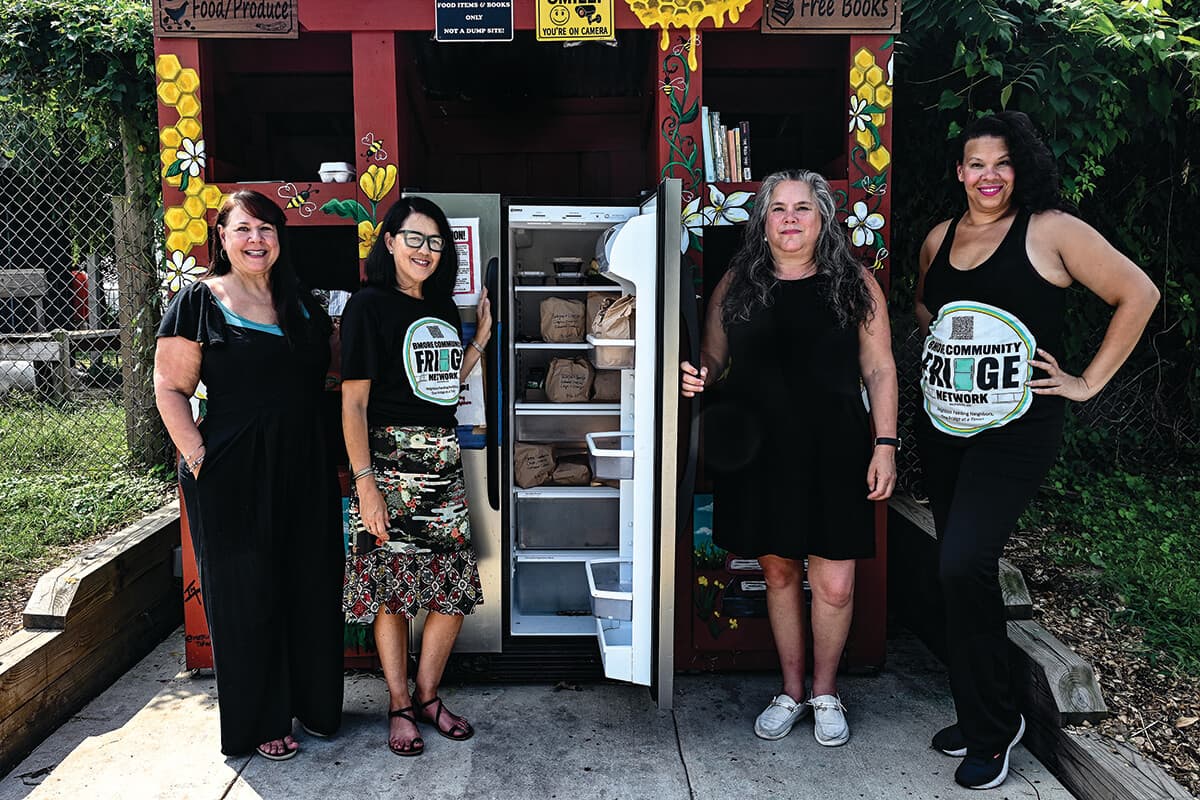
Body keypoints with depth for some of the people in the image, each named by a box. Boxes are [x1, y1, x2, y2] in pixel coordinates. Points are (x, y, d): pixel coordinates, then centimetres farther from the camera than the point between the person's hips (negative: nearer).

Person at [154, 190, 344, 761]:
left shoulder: (300, 301, 12)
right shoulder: (200, 301, -4)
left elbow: (326, 374, 21)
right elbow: (170, 388, -5)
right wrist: (198, 456, -14)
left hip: (305, 469, 5)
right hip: (234, 477, -5)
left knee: (311, 586, 12)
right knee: (247, 595, 6)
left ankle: (313, 703, 30)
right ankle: (260, 721, 22)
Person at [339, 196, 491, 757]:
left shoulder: (442, 306, 15)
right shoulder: (370, 305, -6)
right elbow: (353, 401, -11)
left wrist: (481, 337, 14)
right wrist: (364, 483, -16)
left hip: (442, 458, 7)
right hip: (390, 460, -6)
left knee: (456, 590, 7)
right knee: (392, 589, 3)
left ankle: (428, 695, 25)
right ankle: (400, 706, 20)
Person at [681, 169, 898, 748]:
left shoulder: (854, 285, 3)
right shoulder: (736, 285, 7)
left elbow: (879, 370, 3)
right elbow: (714, 359, 13)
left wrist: (885, 445, -3)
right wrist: (698, 377, -10)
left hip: (834, 451, -1)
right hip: (758, 452, 2)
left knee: (834, 584, -1)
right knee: (779, 572, 12)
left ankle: (825, 692, 25)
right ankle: (791, 691, 31)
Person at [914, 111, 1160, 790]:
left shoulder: (1051, 230, -5)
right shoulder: (939, 239, 11)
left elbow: (1139, 294, -5)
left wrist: (1090, 382, -6)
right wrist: (941, 343, 11)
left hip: (1017, 427, -6)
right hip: (943, 426, 6)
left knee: (964, 563, -18)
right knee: (961, 571, 12)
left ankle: (992, 730, 4)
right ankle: (978, 716, 29)